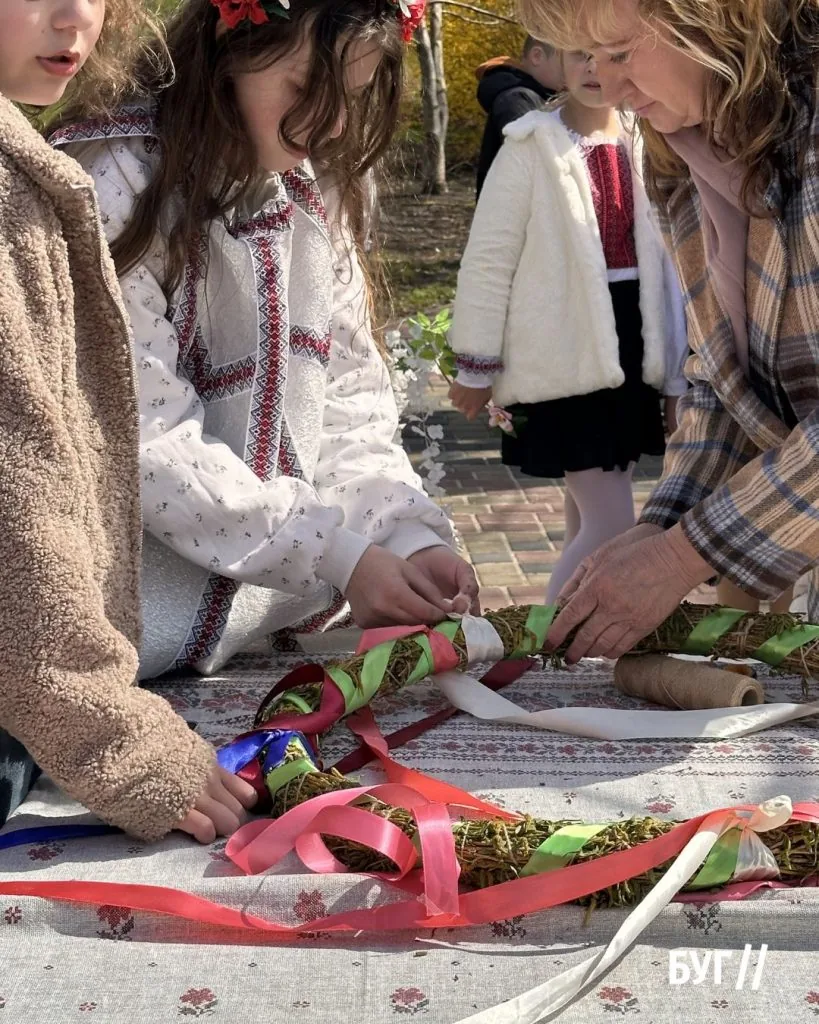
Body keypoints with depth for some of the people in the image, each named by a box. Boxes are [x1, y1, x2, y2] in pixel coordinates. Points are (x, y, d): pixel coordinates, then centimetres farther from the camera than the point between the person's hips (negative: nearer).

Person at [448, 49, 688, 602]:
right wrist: (476, 367, -7)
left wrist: (675, 364, 12)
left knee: (589, 520, 13)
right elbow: (488, 261, -7)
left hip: (628, 349, 6)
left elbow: (664, 258, 13)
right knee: (612, 524, -9)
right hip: (564, 359, -6)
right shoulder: (531, 147, -7)